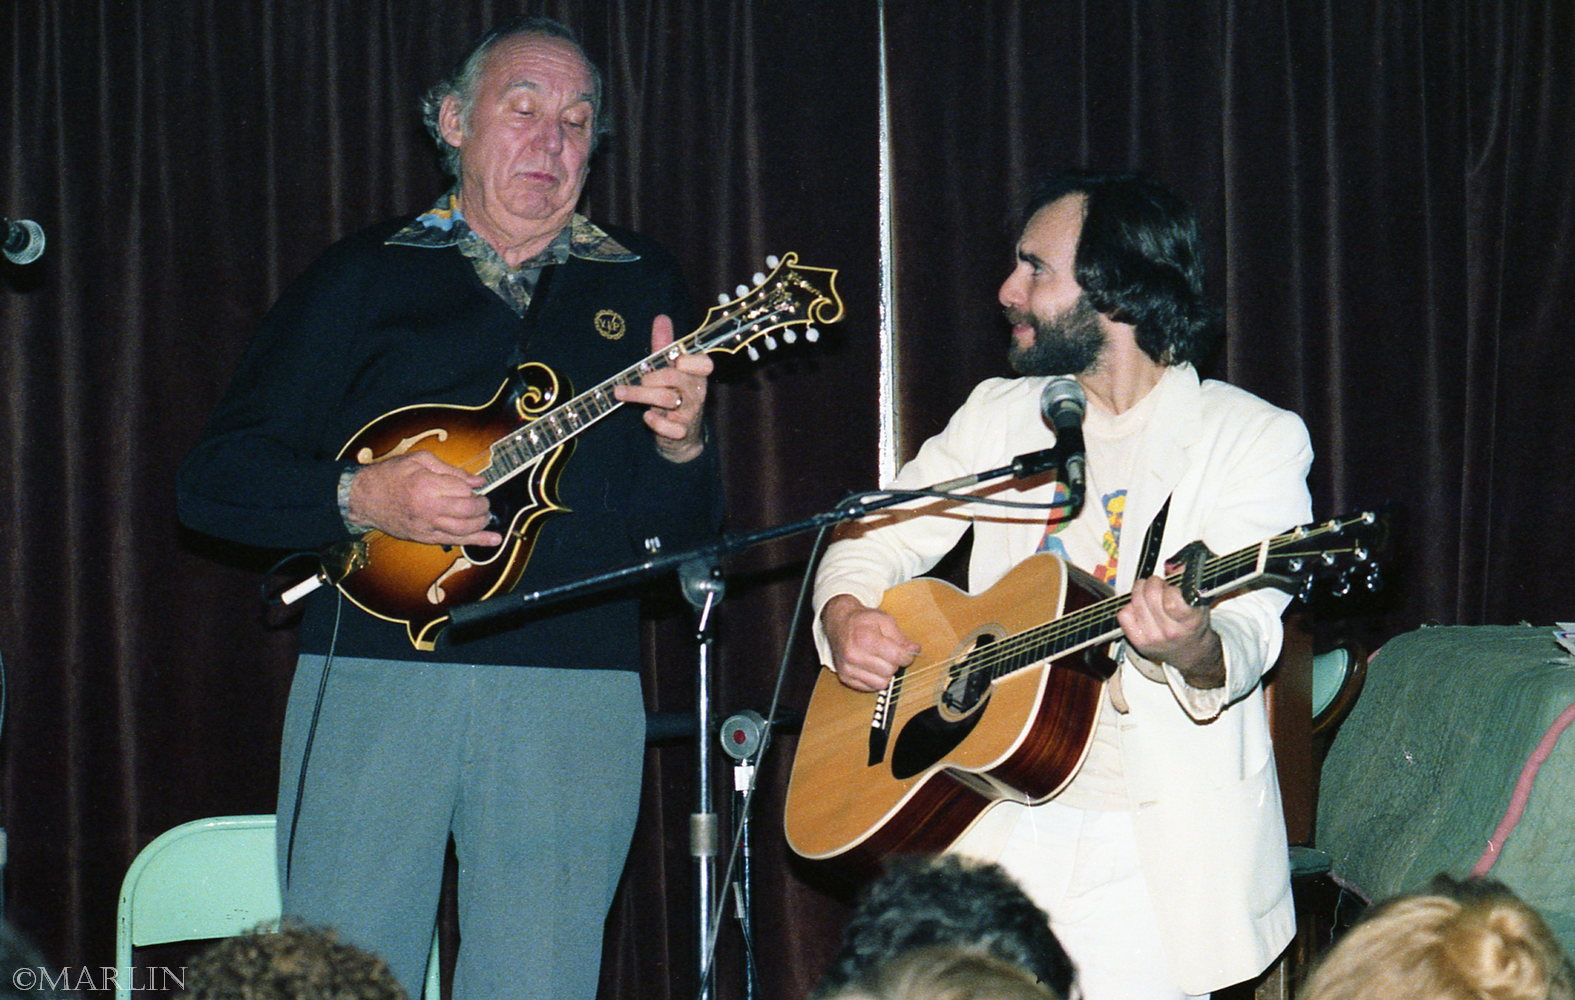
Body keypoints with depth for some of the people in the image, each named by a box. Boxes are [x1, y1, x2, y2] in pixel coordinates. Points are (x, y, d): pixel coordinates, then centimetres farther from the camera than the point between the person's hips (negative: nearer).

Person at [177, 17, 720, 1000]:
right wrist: (359, 497, -12)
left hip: (575, 694, 1)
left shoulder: (640, 285, 15)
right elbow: (215, 478, 6)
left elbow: (677, 533, 9)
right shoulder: (365, 276, 10)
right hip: (375, 671, -1)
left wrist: (680, 443, -13)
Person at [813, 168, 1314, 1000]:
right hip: (995, 827, 3)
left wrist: (1194, 650, -37)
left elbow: (1247, 634, -14)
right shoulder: (999, 414, 13)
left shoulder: (1255, 439, -3)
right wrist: (845, 614, -6)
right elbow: (871, 539, 17)